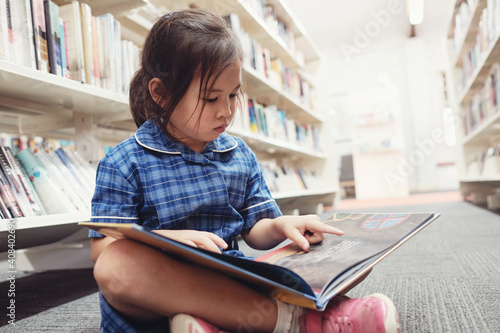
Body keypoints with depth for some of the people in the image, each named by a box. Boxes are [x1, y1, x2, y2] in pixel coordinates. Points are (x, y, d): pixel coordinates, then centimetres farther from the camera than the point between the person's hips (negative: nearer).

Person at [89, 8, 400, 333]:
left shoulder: (241, 155, 11)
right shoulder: (124, 163, -3)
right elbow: (102, 249, -7)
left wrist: (281, 225, -8)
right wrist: (172, 238, -23)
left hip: (229, 282, 4)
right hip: (159, 288, -2)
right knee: (116, 264, -40)